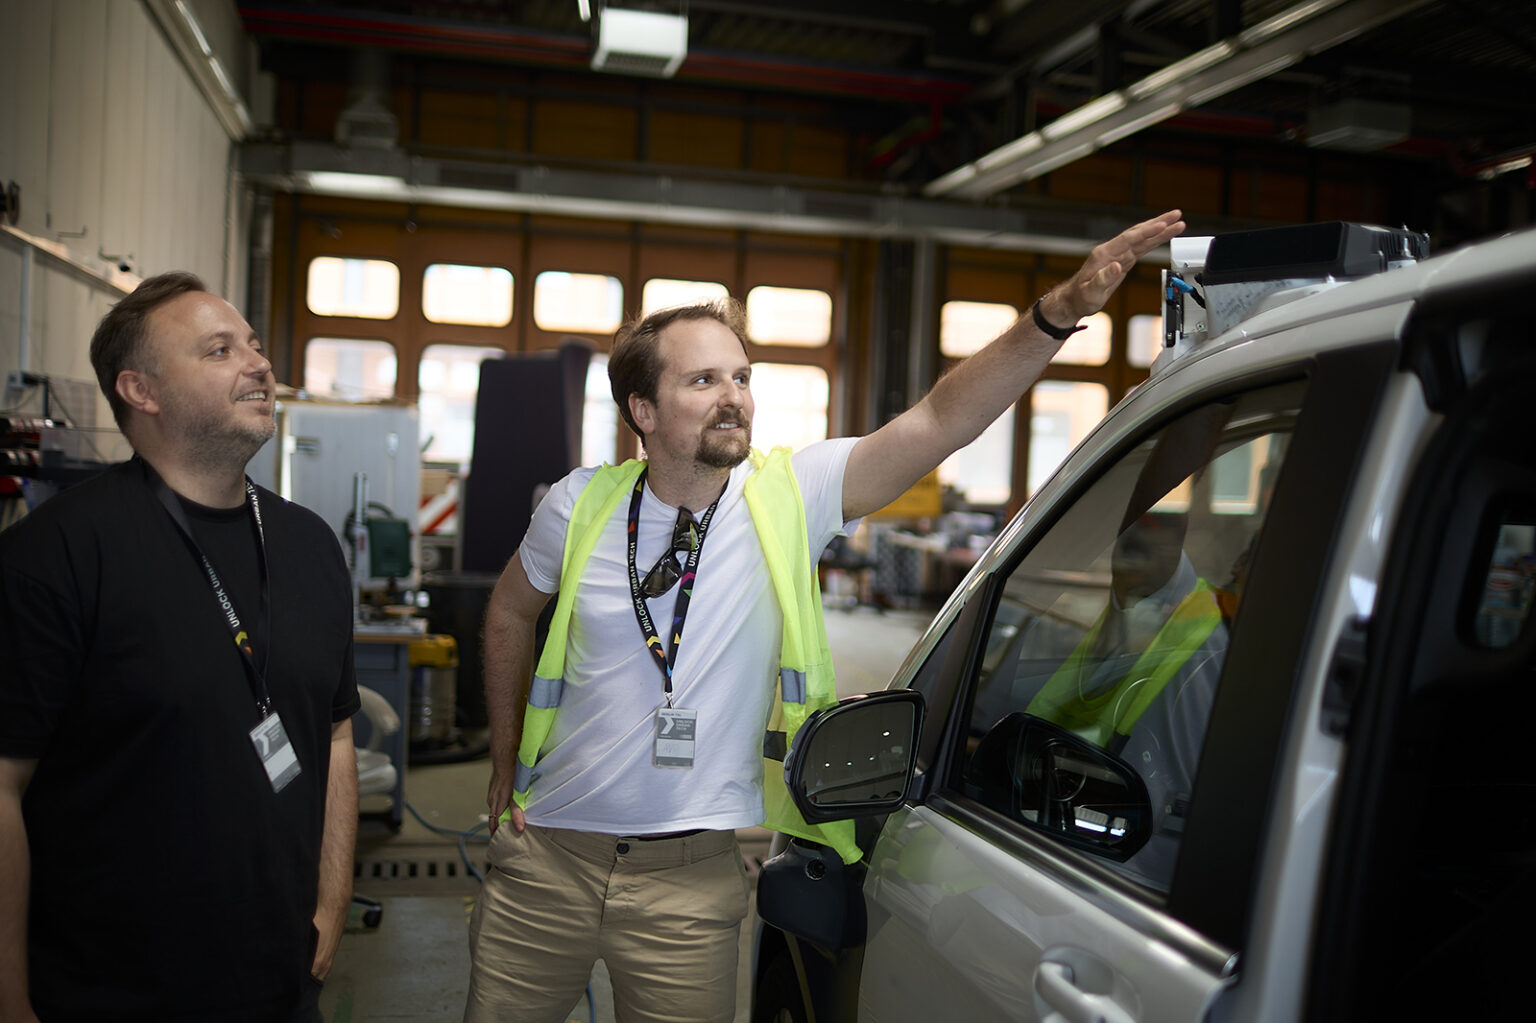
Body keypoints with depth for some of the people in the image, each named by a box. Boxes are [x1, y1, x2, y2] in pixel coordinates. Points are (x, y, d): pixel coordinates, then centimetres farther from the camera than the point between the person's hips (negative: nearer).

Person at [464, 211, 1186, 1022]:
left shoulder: (789, 498, -9)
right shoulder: (581, 506, -5)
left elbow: (940, 422, -21)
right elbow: (509, 613, 13)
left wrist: (1060, 311, -32)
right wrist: (506, 765, 15)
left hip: (692, 875, -1)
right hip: (547, 855, 2)